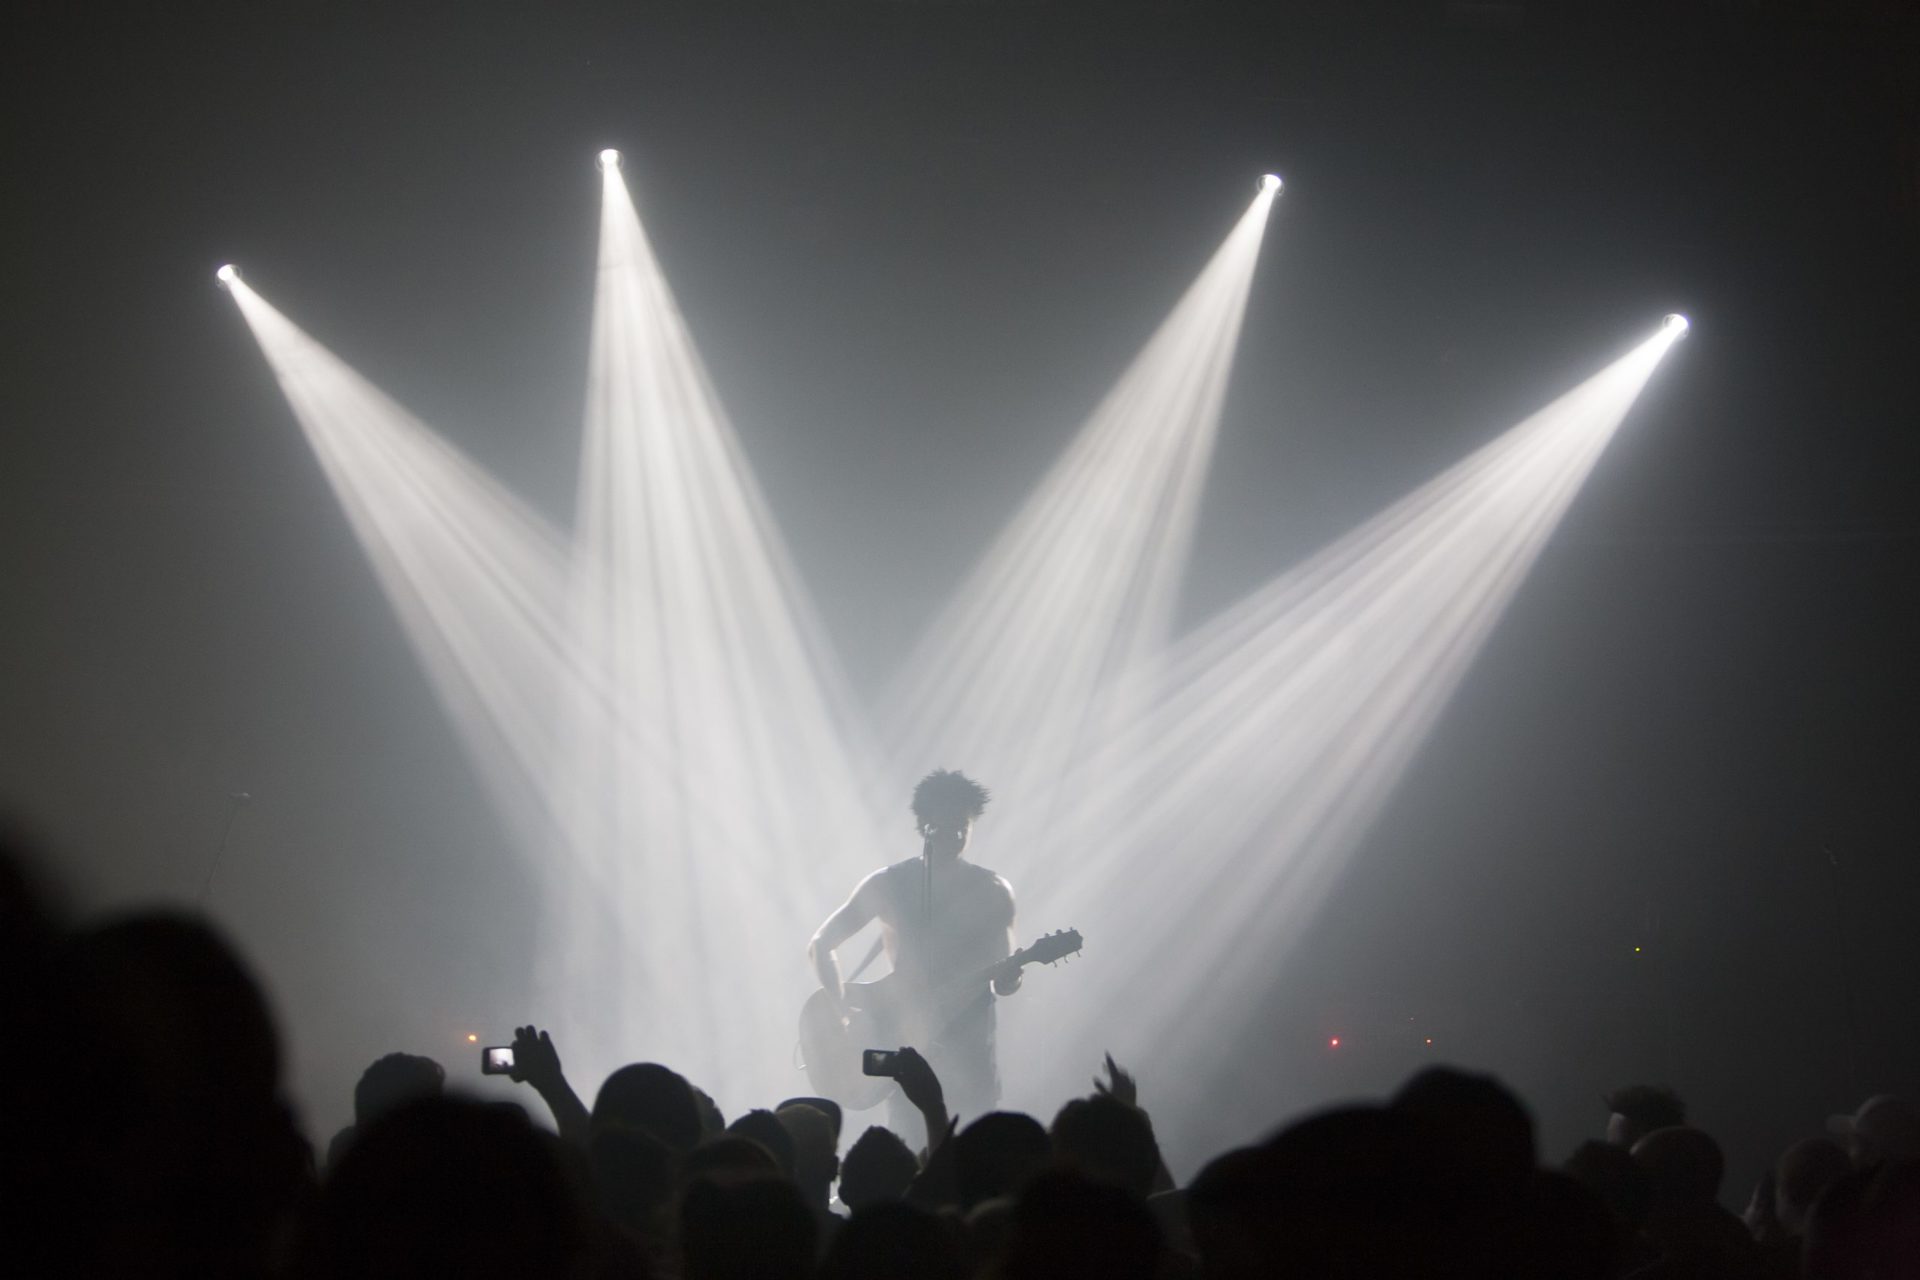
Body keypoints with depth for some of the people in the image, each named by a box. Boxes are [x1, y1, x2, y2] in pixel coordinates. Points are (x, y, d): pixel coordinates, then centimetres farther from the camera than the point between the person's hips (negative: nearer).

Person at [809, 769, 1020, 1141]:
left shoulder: (992, 892, 5)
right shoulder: (887, 885, 2)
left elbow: (1003, 983, 6)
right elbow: (820, 946, 6)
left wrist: (1009, 976, -18)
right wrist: (847, 1014, -7)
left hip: (971, 1052, 1)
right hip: (904, 1040, -1)